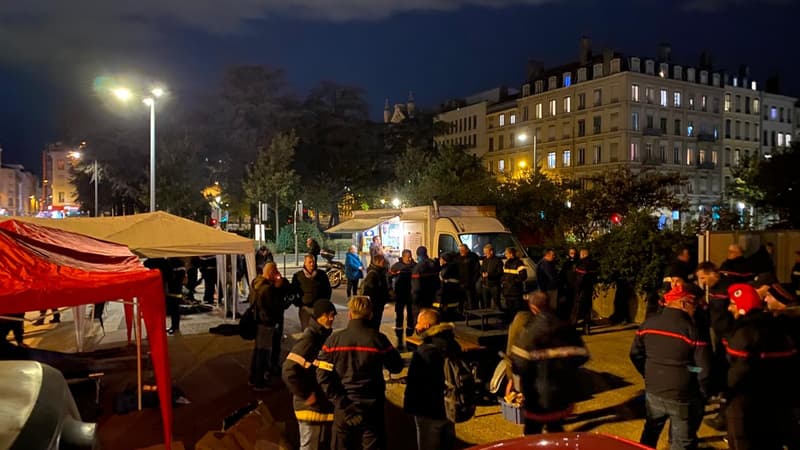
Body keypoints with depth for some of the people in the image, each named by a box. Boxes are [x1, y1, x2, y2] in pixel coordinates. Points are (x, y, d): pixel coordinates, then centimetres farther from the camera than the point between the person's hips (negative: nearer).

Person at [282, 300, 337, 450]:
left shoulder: (326, 335, 7)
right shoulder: (308, 340, -21)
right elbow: (289, 371, -27)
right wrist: (306, 395, -20)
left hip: (326, 404, 9)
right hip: (312, 406, -9)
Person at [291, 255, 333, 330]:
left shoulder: (322, 274, 1)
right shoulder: (298, 276, -1)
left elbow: (328, 290, 10)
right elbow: (293, 292, 6)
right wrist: (298, 303, -1)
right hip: (305, 308, 0)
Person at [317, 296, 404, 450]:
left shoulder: (334, 340, -7)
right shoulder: (378, 339, -11)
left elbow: (323, 375, -10)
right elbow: (396, 367, 0)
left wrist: (340, 401, -8)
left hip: (343, 408, 2)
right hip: (372, 407, -1)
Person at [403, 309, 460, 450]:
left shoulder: (424, 351, -23)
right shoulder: (453, 345, 2)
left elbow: (414, 384, -20)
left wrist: (409, 407, -8)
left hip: (429, 411, -8)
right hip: (449, 407, 8)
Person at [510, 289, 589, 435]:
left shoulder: (530, 331, -17)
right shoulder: (566, 328, 2)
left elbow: (519, 364, -22)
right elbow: (582, 355, 5)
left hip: (539, 395, -5)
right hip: (565, 390, 5)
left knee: (532, 433, 12)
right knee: (556, 429, 23)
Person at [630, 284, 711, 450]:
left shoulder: (648, 323, -3)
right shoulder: (692, 329, -19)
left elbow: (635, 354, 6)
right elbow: (704, 368, -17)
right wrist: (703, 395, -1)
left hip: (653, 392, 5)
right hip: (683, 397, -4)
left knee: (650, 433, 25)